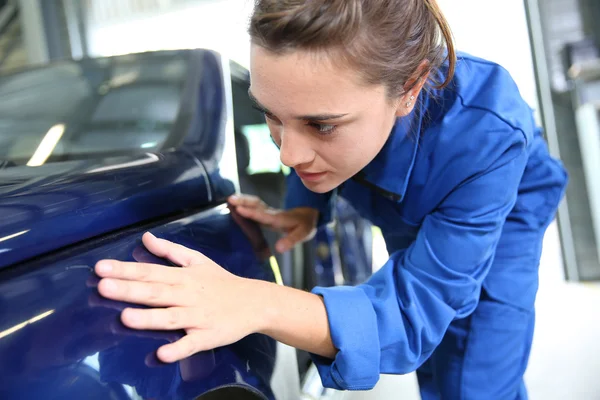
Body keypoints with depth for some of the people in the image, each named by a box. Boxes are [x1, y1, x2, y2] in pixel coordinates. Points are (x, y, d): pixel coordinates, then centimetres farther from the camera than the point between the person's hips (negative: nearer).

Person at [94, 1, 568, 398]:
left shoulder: (486, 133, -46)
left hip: (501, 214, -3)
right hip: (409, 220, 4)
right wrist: (305, 209, -27)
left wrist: (259, 306, -61)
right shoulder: (316, 99, -31)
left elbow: (418, 313, -46)